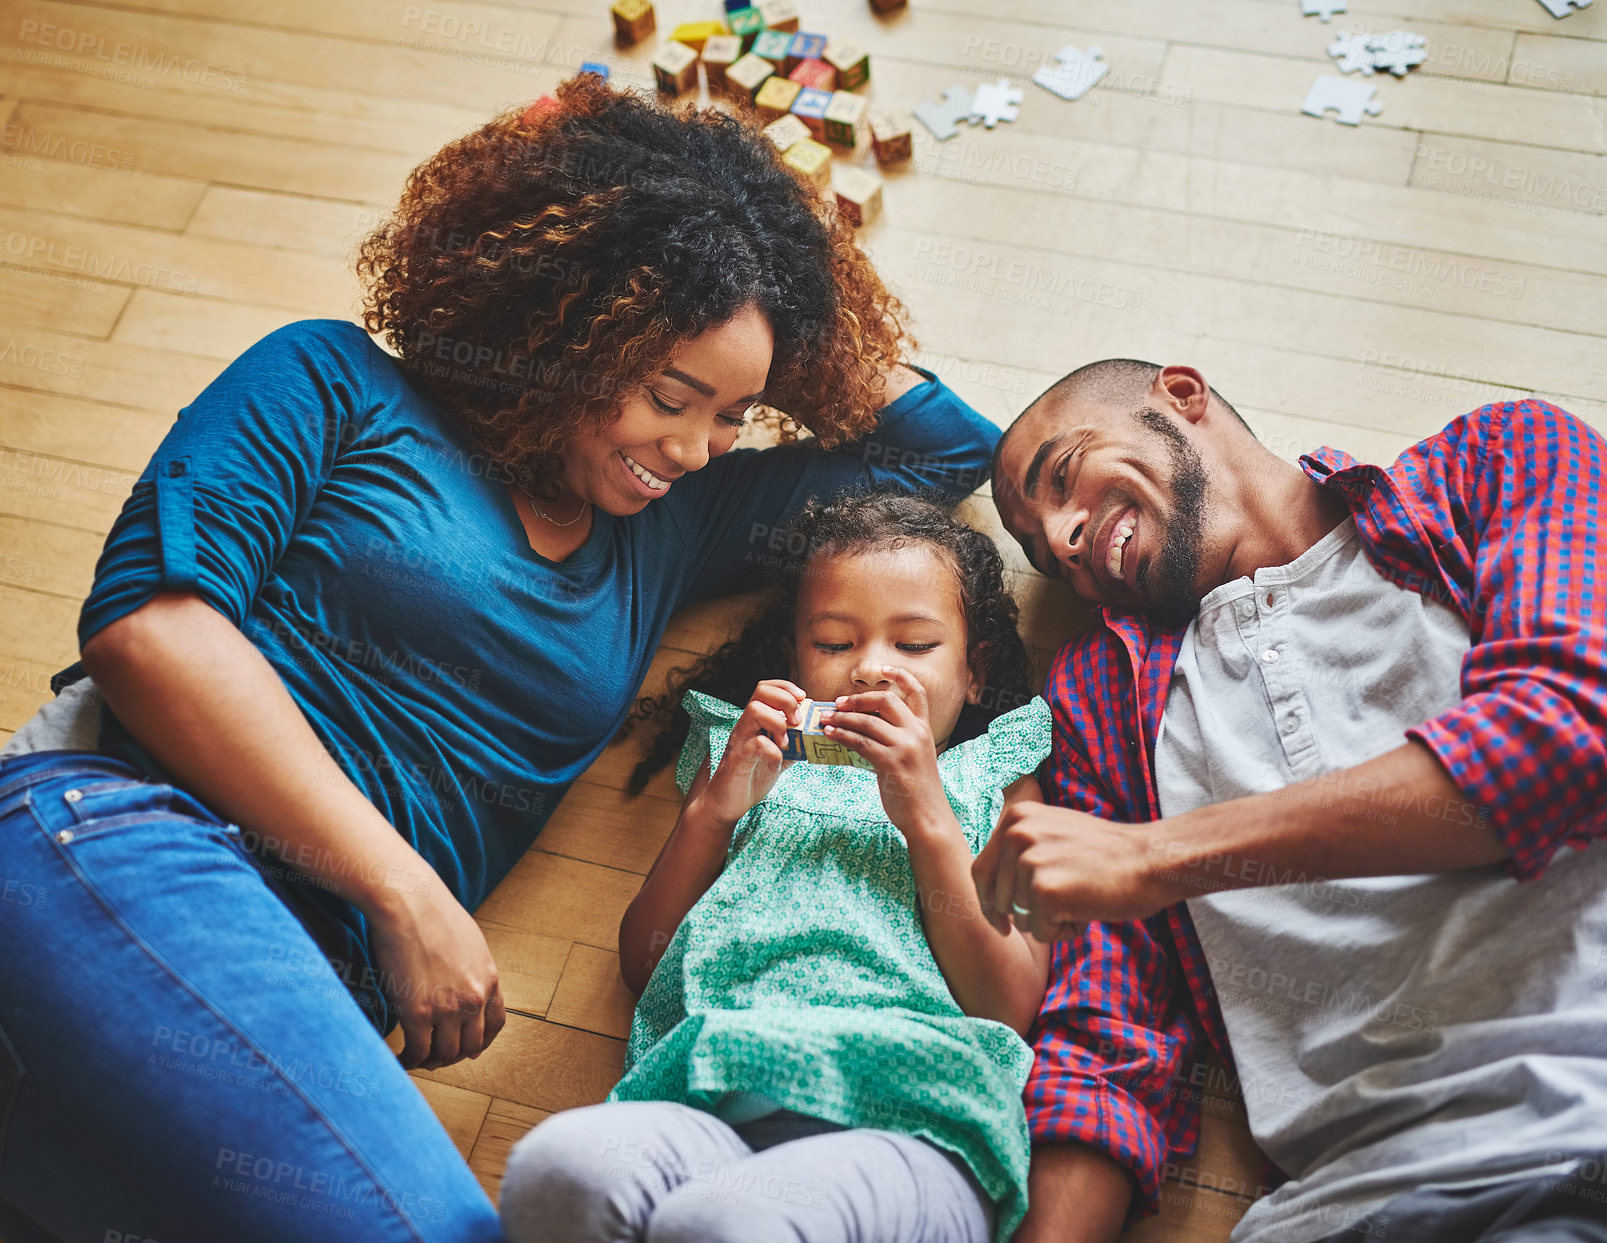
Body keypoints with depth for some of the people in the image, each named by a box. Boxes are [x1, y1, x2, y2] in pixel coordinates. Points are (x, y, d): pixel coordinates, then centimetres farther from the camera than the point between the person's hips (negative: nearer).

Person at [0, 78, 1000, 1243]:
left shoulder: (675, 520, 23)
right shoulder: (340, 384, 9)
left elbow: (954, 445, 31)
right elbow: (147, 617, -5)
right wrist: (407, 893, -8)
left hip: (322, 988, 6)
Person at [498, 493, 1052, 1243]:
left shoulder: (991, 780, 24)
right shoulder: (746, 764, 30)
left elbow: (1010, 1007, 8)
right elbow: (641, 963, 19)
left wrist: (926, 816, 2)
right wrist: (713, 807, 7)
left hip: (906, 1121, -4)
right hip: (713, 1100, 4)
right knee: (555, 1168, -33)